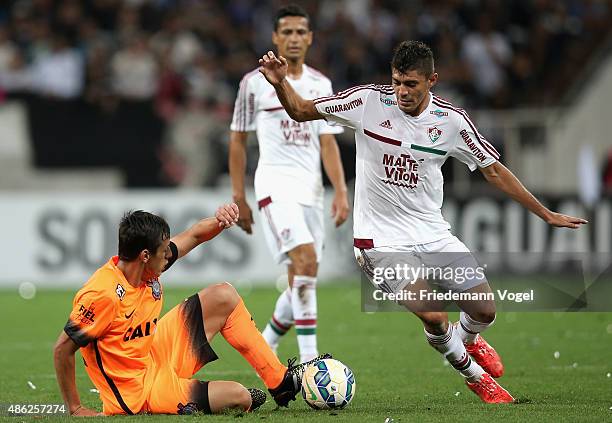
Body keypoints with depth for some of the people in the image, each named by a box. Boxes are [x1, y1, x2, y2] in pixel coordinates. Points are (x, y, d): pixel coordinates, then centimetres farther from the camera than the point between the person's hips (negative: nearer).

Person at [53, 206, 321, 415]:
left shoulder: (146, 268, -6)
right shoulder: (103, 294, -30)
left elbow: (194, 236, 7)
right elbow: (63, 349, -25)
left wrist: (219, 221, -14)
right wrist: (75, 409, -20)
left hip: (155, 357, 9)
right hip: (137, 391, -9)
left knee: (223, 296, 7)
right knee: (239, 397, -20)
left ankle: (280, 380, 14)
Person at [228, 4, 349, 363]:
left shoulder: (321, 85, 12)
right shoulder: (256, 82, 1)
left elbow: (328, 142, 8)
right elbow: (238, 139, 6)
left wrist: (341, 192, -5)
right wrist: (239, 197, 3)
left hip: (312, 186, 5)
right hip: (275, 183, -5)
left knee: (301, 280, 5)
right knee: (306, 261, -24)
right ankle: (309, 359, -25)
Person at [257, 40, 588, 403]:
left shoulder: (451, 120, -5)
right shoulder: (369, 101, -11)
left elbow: (493, 170, 6)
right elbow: (301, 111, -3)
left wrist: (547, 215, 8)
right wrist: (281, 83, -24)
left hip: (433, 233, 3)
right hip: (382, 240, -3)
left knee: (485, 311, 0)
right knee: (435, 317, -19)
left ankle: (469, 340, 41)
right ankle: (473, 374, 12)